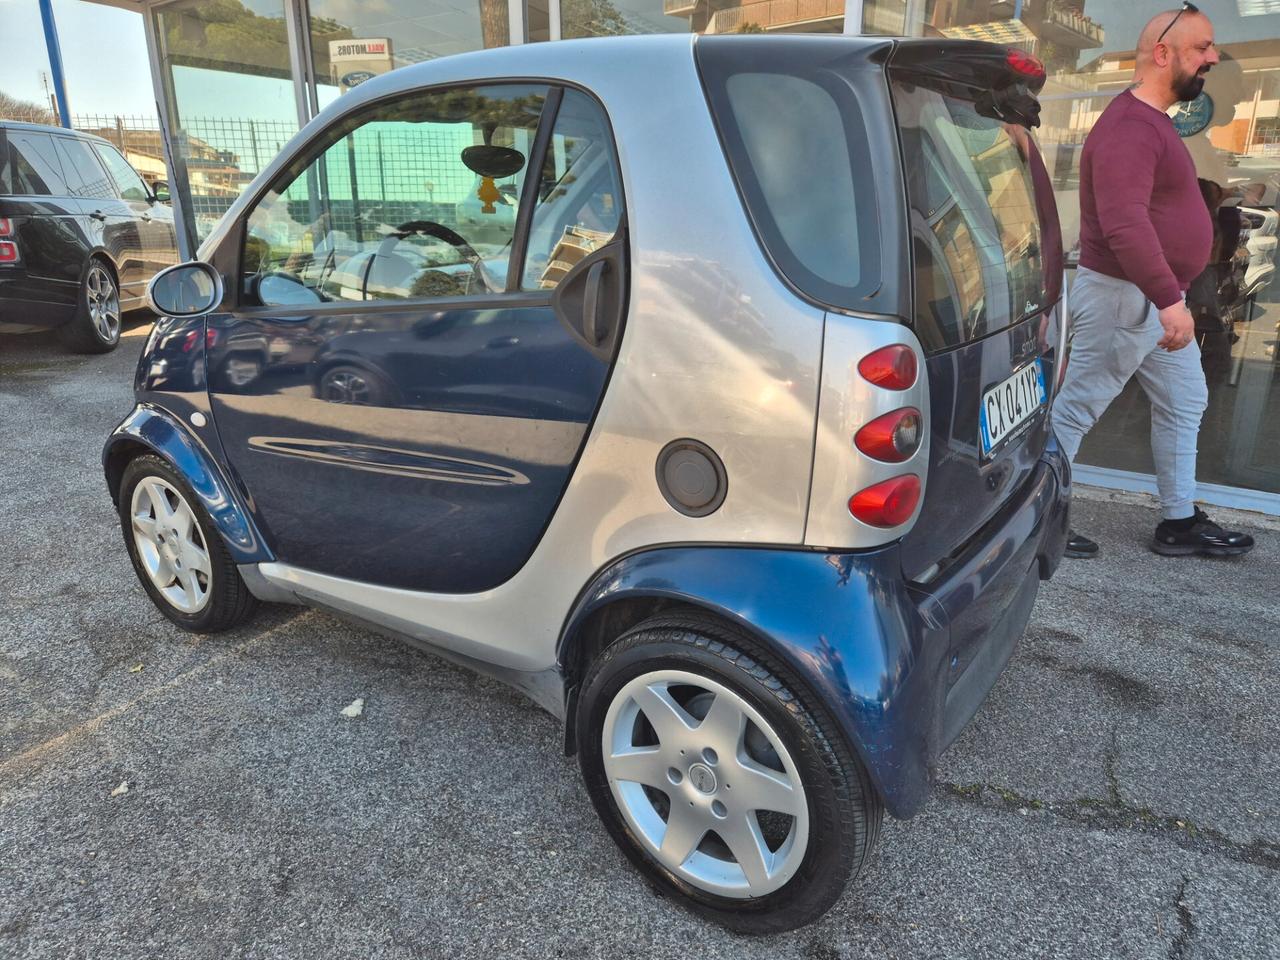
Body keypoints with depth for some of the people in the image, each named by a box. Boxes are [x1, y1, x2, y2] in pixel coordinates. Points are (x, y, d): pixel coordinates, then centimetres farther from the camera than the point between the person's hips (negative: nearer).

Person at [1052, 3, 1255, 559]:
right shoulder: (1129, 126, -19)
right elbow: (1125, 225, -31)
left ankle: (1179, 523, 25)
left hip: (1155, 297, 11)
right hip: (1123, 298, -11)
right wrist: (1169, 300, -34)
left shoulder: (1152, 120, 15)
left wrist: (1170, 297, 21)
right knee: (1076, 409, -2)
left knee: (1184, 404, 15)